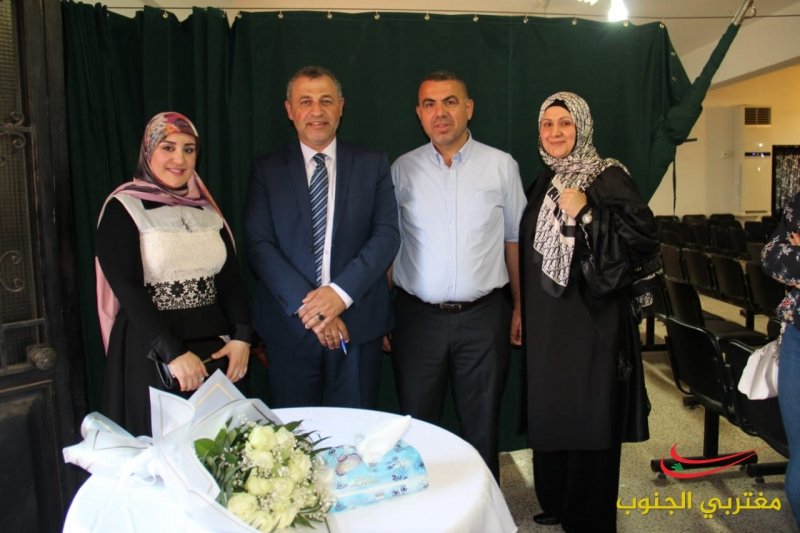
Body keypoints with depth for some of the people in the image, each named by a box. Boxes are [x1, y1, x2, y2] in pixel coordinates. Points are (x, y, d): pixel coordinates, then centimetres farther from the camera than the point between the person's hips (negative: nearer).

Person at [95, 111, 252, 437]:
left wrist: (241, 337, -7)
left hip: (216, 348, 4)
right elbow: (127, 288, -13)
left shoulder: (207, 210, 11)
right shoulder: (124, 209, -4)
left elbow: (231, 280, 8)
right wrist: (173, 352, -19)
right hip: (151, 353, -4)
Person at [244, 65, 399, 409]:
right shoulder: (266, 170, 5)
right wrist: (305, 304, -15)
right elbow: (259, 245, -4)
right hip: (289, 324, 0)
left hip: (357, 323, 0)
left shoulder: (373, 164, 6)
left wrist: (341, 291, -16)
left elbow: (387, 235, -3)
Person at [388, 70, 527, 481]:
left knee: (482, 426, 12)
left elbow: (515, 240, 7)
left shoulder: (501, 166, 2)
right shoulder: (402, 170, 3)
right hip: (417, 318, 1)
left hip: (483, 317, 0)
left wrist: (520, 307, 5)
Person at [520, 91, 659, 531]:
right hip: (546, 321, 7)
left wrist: (585, 213, -24)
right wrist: (522, 312, 13)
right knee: (549, 410, 14)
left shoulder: (609, 177, -8)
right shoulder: (543, 184, 12)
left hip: (592, 318, -6)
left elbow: (645, 236, -17)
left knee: (590, 413, 3)